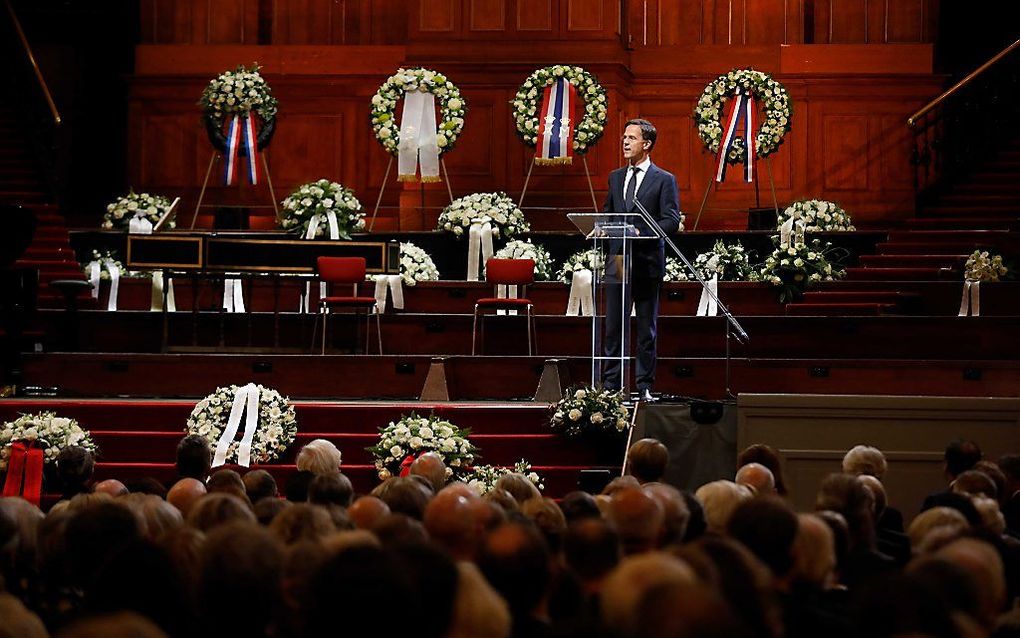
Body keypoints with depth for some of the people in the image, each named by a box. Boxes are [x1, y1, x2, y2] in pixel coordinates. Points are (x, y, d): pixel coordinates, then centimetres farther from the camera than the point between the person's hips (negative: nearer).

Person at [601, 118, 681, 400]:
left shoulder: (664, 180, 0)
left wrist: (642, 232, -20)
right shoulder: (615, 177, 15)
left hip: (647, 263, -4)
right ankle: (610, 385, 7)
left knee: (646, 329, 3)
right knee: (613, 326, 3)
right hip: (618, 261, 4)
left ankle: (644, 385, 9)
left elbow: (672, 221, -7)